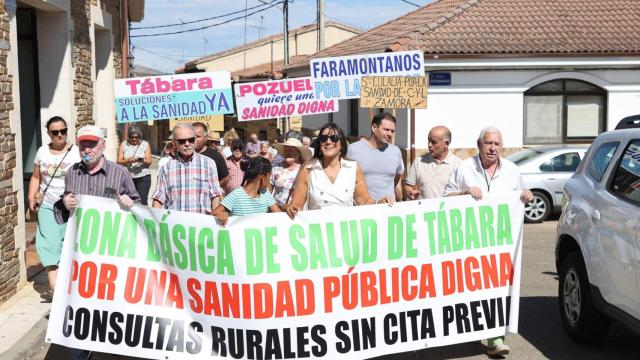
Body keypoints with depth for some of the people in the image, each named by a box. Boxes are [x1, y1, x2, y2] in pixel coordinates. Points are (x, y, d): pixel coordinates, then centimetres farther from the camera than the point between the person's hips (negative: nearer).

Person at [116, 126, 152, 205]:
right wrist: (128, 161, -20)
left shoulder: (145, 144, 8)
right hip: (127, 177, 1)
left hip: (143, 176, -1)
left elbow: (149, 162, 1)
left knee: (142, 200, -9)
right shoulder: (124, 144, 8)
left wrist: (142, 160, -21)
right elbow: (118, 161, 1)